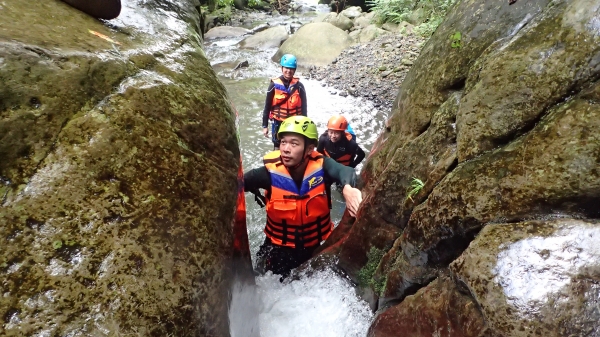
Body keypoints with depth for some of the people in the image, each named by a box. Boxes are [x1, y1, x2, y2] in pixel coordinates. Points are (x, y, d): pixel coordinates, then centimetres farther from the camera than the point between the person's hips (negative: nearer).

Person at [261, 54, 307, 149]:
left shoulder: (299, 86, -5)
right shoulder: (274, 85, -7)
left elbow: (303, 107, 1)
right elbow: (267, 106, -1)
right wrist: (265, 125, -1)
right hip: (278, 122, 0)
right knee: (278, 148, 11)